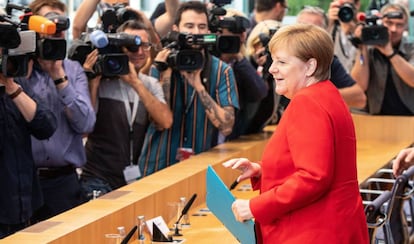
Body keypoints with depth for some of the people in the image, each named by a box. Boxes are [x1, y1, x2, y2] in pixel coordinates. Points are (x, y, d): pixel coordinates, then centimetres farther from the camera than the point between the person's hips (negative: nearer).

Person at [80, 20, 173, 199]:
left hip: (136, 180, 4)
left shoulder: (151, 85, 6)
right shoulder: (100, 81, -6)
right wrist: (93, 82, -20)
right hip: (98, 180, -4)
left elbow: (165, 122, -12)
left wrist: (135, 82, -18)